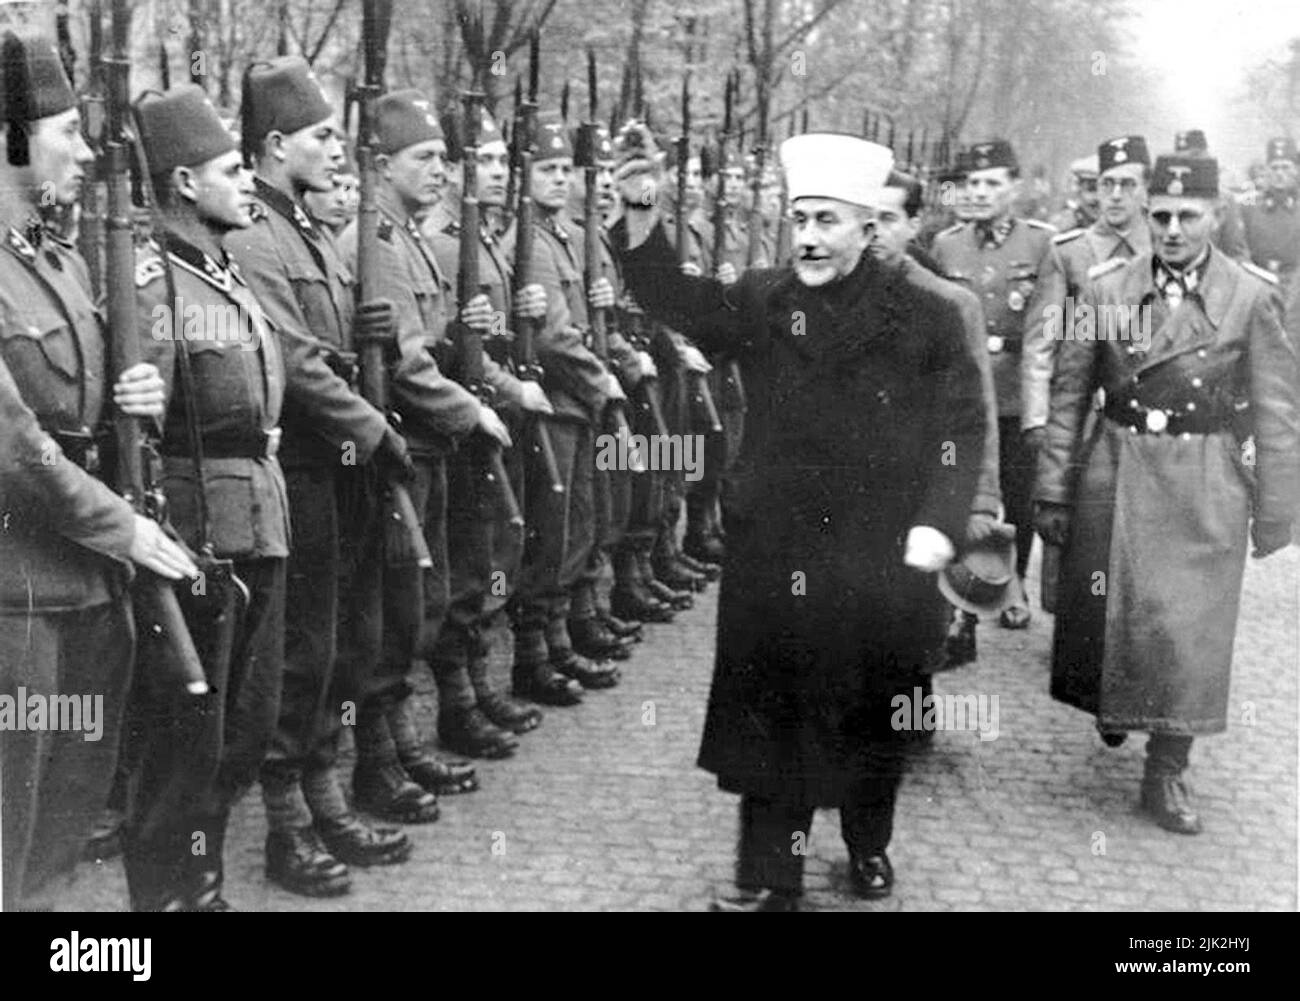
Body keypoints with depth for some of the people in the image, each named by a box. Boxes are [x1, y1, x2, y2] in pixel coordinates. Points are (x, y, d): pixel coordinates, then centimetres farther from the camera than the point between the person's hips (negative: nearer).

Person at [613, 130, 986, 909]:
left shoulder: (926, 317, -3)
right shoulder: (764, 303, 3)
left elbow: (963, 428, -3)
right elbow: (672, 296, -6)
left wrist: (939, 523, -14)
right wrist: (641, 214, -22)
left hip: (882, 559, -1)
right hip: (775, 555, 1)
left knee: (874, 712, 14)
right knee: (771, 713, 5)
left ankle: (870, 845, 37)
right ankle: (770, 876, 17)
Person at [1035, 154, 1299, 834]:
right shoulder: (1107, 288, -1)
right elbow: (1068, 395, 3)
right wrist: (1053, 489, 1)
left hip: (1204, 491, -1)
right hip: (1114, 476, 2)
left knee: (1190, 627, 1)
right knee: (1103, 612, 11)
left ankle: (1167, 772, 17)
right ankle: (1108, 701, 44)